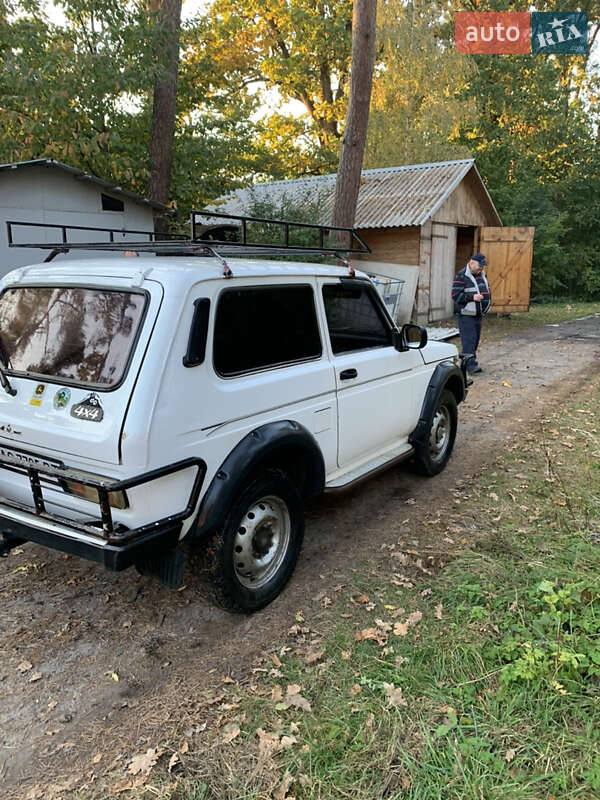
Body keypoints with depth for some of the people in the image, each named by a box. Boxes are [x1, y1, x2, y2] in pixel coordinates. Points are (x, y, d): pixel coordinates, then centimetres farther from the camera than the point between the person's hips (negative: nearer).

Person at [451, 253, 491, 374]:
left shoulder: (481, 275, 16)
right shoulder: (461, 276, -11)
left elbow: (486, 290, 30)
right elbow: (456, 295, -18)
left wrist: (487, 300, 15)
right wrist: (472, 297, -26)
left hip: (478, 314, 8)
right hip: (466, 315, -8)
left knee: (475, 339, 10)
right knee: (469, 339, -13)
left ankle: (472, 362, 17)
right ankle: (470, 364, -13)